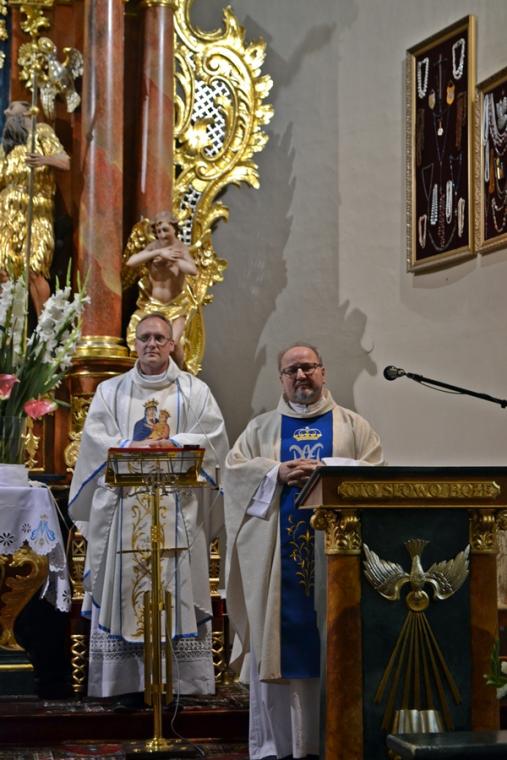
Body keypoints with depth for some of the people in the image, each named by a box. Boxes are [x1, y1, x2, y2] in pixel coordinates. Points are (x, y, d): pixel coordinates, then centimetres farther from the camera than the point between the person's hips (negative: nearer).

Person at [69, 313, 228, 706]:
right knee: (123, 591, -3)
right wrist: (137, 448, -12)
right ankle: (126, 684, 0)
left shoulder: (195, 391, 12)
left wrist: (169, 445, -14)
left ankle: (183, 683, -2)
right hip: (123, 508, 1)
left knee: (178, 589, -5)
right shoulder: (110, 391, 15)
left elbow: (210, 438, -1)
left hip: (178, 508, -1)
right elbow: (97, 438, 2)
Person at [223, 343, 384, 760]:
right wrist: (278, 473, -11)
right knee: (280, 642, -1)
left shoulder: (353, 426, 12)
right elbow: (234, 467, 3)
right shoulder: (261, 427, 15)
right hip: (277, 554, 1)